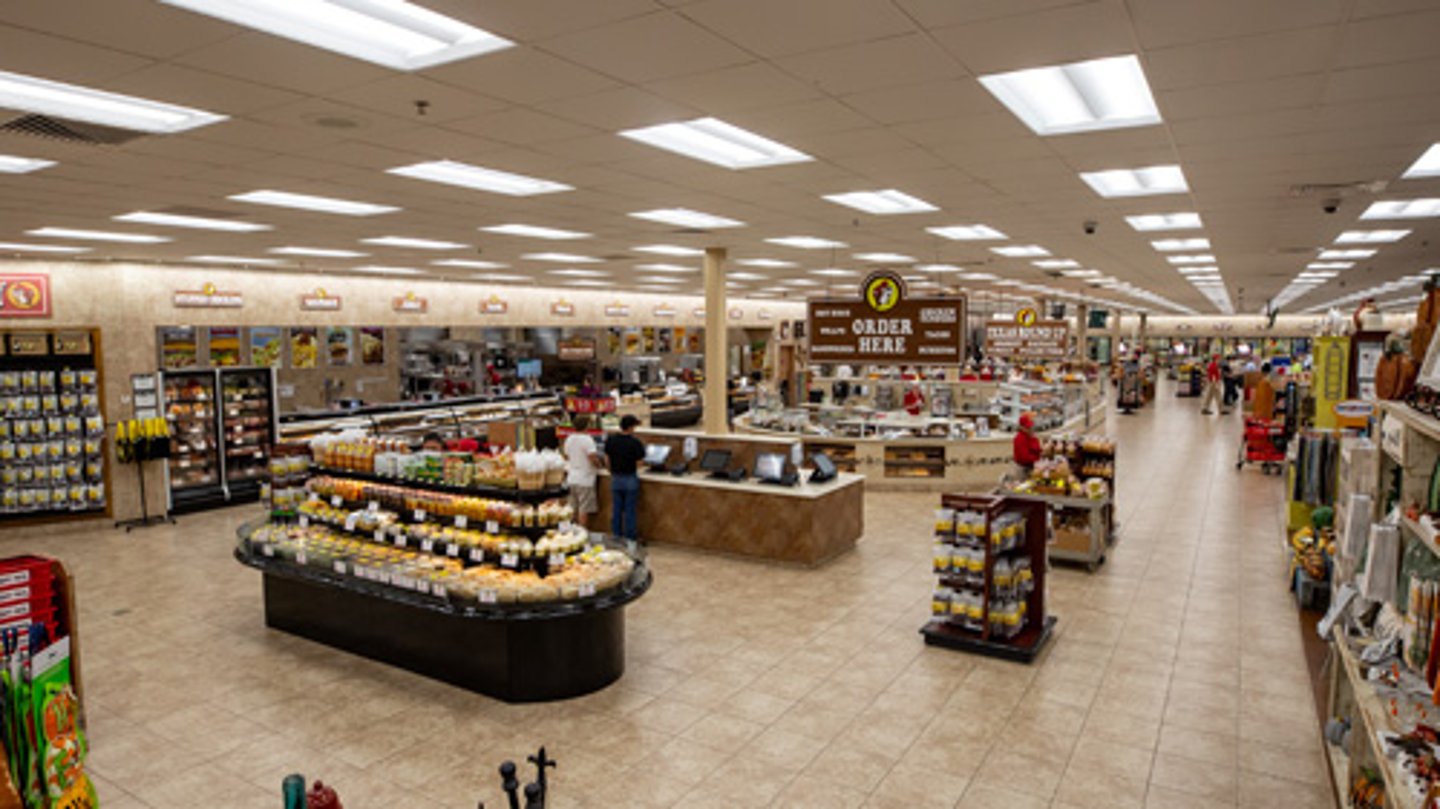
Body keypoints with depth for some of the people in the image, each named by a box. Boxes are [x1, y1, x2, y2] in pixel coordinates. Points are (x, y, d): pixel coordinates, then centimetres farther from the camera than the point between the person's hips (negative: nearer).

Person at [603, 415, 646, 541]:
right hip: (630, 479, -4)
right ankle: (629, 539, 10)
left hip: (615, 479, 4)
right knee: (630, 511, 4)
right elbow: (638, 464, -13)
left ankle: (616, 538, 20)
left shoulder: (610, 440, -4)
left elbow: (607, 461, 4)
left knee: (616, 510, 13)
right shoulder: (635, 443, -17)